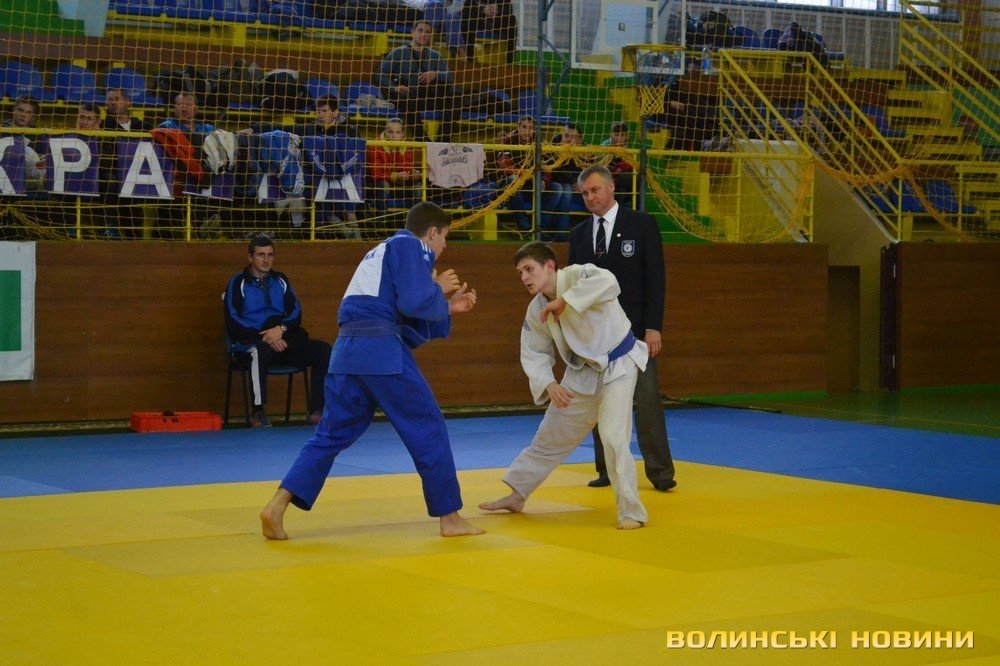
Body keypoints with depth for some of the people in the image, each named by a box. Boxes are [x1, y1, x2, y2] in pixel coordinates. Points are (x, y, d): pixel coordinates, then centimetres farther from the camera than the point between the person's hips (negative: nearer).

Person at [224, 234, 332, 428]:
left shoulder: (280, 281, 17)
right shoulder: (238, 283, 3)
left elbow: (296, 314, 10)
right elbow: (233, 323, -6)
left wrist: (281, 329, -13)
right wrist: (264, 337, -17)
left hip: (282, 339, 5)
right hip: (251, 342, -5)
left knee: (323, 350, -17)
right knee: (260, 352, -41)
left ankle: (316, 411, -19)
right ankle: (258, 412, -32)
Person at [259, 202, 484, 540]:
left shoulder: (382, 252, 31)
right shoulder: (411, 246, 3)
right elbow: (415, 303, -13)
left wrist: (447, 309, 32)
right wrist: (439, 289, 7)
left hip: (346, 349, 8)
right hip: (382, 351, -8)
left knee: (331, 435, 11)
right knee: (429, 431, 3)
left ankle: (276, 507, -3)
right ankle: (450, 518, 9)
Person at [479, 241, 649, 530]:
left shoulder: (576, 276, -24)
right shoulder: (537, 311, -5)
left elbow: (608, 282, -46)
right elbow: (533, 355, 4)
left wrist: (564, 301, -39)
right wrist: (549, 385, -14)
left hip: (617, 367, -6)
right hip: (582, 374, 6)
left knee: (613, 437, -20)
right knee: (549, 438, 15)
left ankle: (631, 512, -8)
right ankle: (516, 495, 33)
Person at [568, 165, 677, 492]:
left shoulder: (642, 225, 0)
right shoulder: (579, 234, 11)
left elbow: (656, 278, -4)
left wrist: (653, 327, -11)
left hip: (634, 330, -4)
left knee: (647, 400, -6)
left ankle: (660, 472, -2)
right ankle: (608, 471, 13)